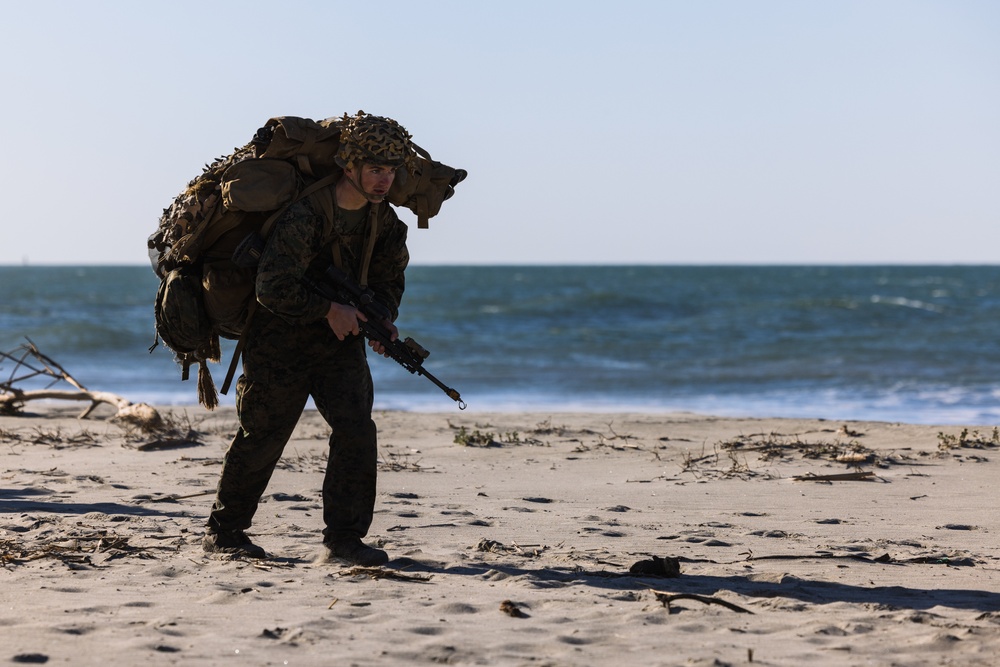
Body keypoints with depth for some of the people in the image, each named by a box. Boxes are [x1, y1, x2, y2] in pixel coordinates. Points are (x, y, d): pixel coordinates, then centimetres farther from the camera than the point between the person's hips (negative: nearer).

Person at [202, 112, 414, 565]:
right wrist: (331, 311, -23)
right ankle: (223, 532, 20)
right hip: (280, 340, -6)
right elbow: (273, 290, -30)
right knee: (262, 438, 3)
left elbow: (388, 277, 16)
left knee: (357, 431, -9)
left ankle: (345, 537, -2)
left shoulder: (383, 219, -2)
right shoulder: (306, 215, -25)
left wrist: (382, 319, -4)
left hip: (340, 340, 6)